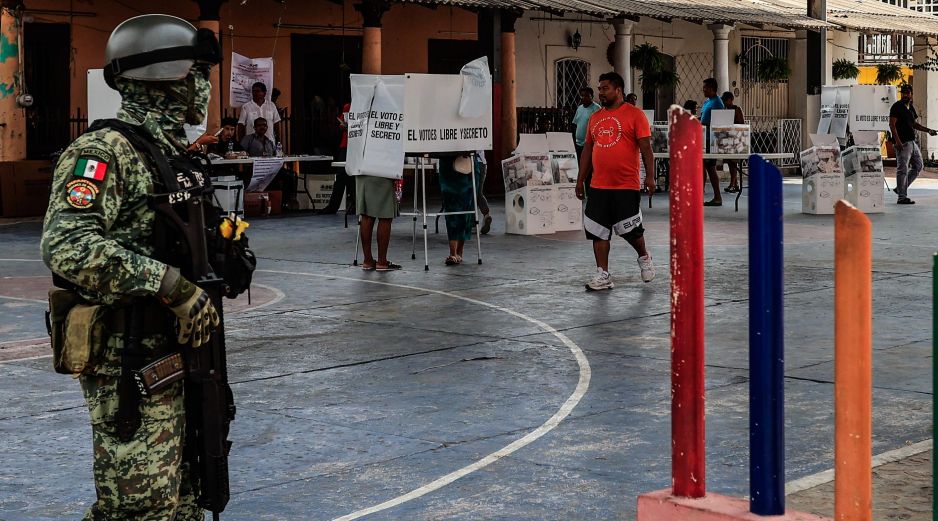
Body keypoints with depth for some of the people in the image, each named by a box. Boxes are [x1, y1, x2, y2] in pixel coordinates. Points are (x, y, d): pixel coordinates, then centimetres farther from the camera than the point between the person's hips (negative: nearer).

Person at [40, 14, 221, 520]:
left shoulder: (176, 154, 14)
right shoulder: (104, 151, -15)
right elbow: (67, 247, -28)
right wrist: (172, 284, -28)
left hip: (176, 351, 9)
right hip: (129, 364, -9)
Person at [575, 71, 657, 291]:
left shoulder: (634, 114, -4)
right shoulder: (595, 117, 14)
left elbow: (645, 147, -8)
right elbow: (588, 149, 19)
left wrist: (650, 176, -17)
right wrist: (581, 179, 16)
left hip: (627, 186, -5)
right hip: (598, 186, 6)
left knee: (630, 230, -1)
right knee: (598, 231, 1)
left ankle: (644, 257, 29)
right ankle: (603, 276, 7)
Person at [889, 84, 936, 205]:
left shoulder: (911, 107, 16)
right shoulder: (896, 107, -9)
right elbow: (892, 124, -16)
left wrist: (928, 130, 14)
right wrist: (897, 140, -26)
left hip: (912, 142, 9)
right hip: (902, 143, -9)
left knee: (918, 166, 15)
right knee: (903, 169, -7)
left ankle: (901, 189, 20)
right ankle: (901, 197, -4)